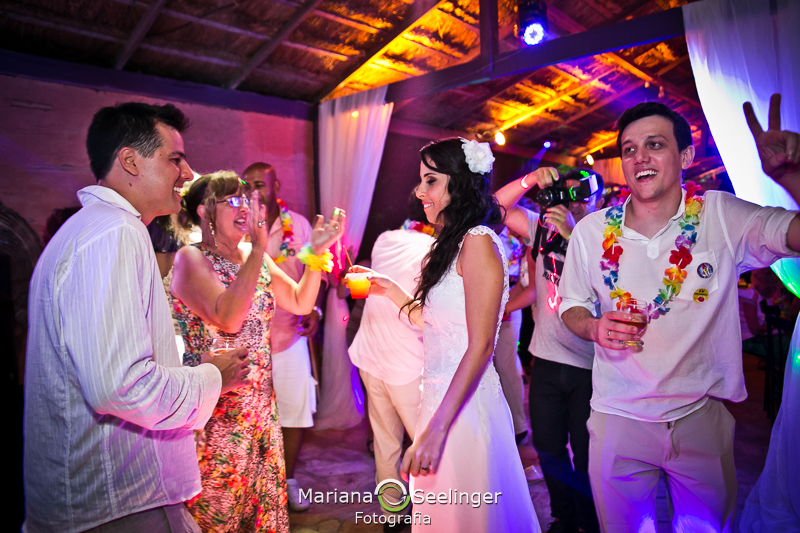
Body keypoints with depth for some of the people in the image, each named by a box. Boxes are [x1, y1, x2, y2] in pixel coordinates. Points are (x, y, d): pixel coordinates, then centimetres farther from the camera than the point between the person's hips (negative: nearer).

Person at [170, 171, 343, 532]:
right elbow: (228, 318, -26)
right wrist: (259, 249, -28)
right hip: (216, 408, -6)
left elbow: (300, 302, 7)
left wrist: (315, 252, -5)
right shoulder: (190, 259, -11)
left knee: (264, 497, 15)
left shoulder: (256, 259, 9)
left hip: (260, 403, 6)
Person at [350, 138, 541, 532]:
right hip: (440, 396, 9)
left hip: (465, 405, -9)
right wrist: (391, 291, 17)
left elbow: (480, 346, -20)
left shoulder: (478, 242, -15)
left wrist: (435, 430, -22)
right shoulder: (454, 243, 12)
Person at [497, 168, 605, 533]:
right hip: (546, 361, 4)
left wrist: (574, 234, -29)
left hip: (589, 368, -4)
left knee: (586, 455, 10)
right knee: (549, 448, 17)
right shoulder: (546, 228, 5)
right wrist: (530, 180, -13)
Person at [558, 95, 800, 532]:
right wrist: (594, 328, -17)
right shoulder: (591, 231, -7)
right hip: (617, 418, 0)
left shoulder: (723, 216, -9)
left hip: (702, 415, 0)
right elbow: (571, 306, 3)